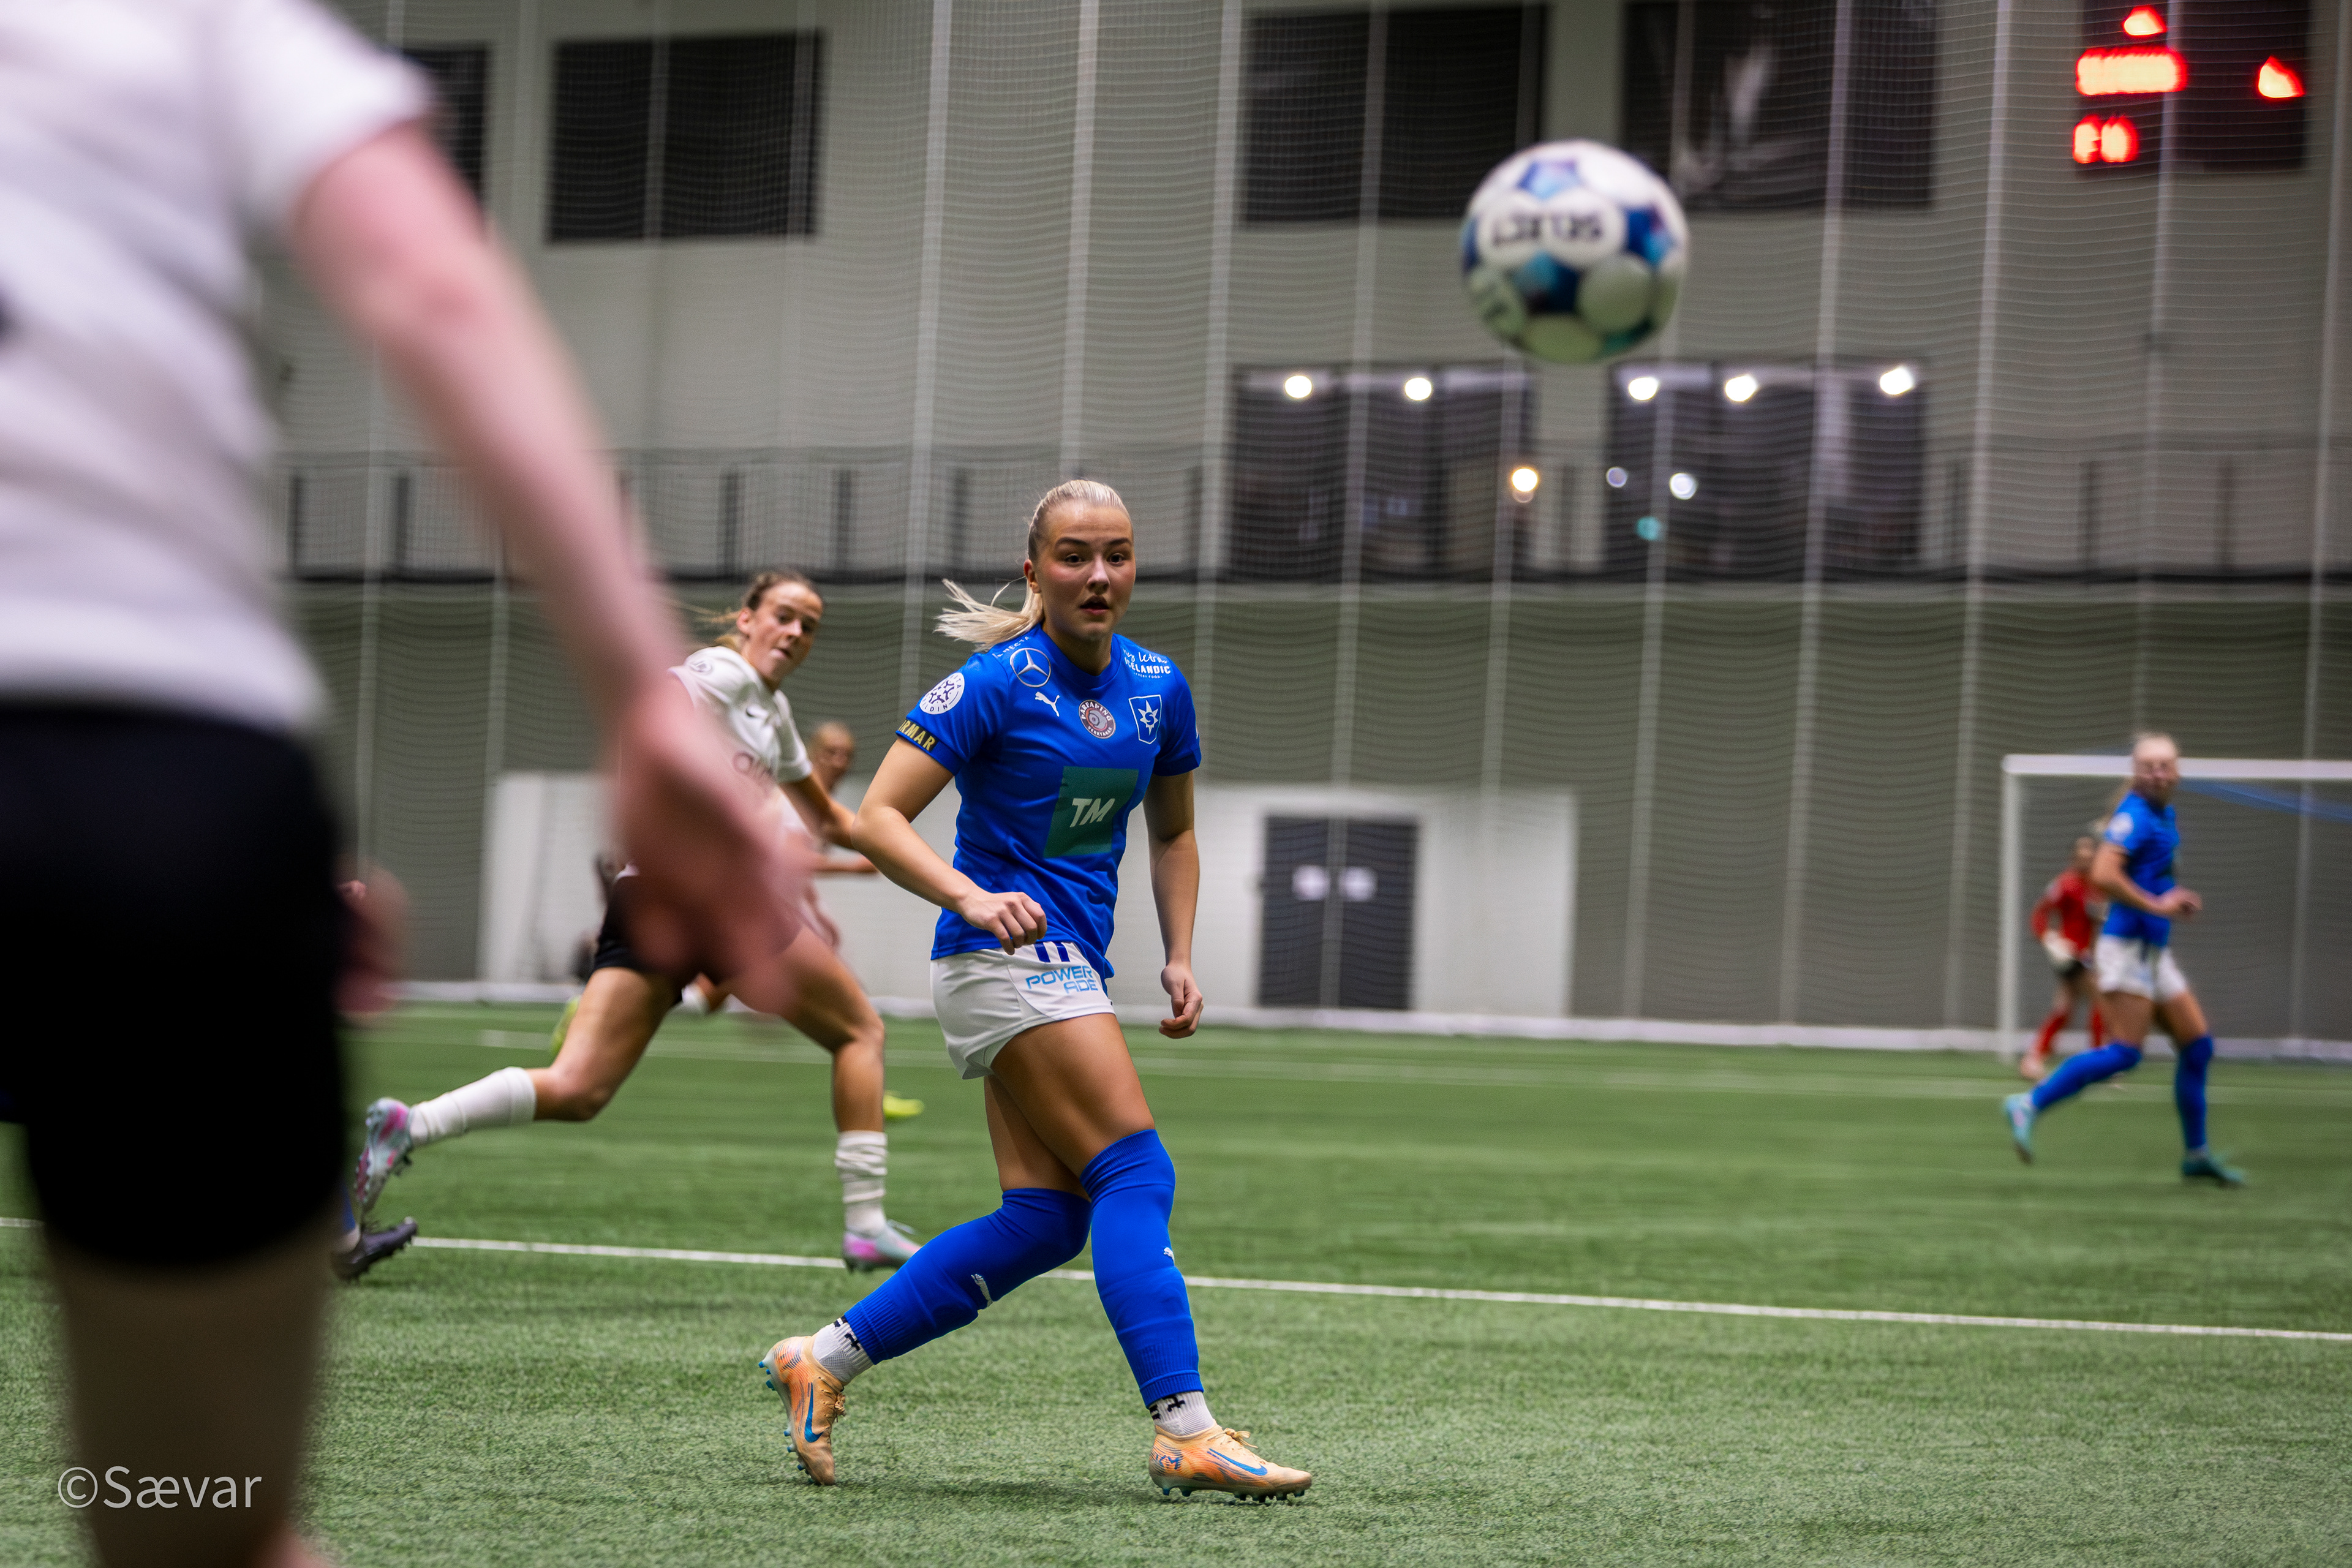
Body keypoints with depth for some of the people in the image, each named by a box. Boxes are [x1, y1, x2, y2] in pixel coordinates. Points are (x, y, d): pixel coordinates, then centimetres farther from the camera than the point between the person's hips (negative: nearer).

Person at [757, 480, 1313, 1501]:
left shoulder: (1157, 688, 9)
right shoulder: (994, 684, -11)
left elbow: (1173, 834, 23)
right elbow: (878, 818, -14)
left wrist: (1179, 958, 11)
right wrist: (974, 898, -28)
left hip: (1069, 969, 8)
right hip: (1006, 958, -8)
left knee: (1043, 1220, 2)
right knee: (1136, 1176, -16)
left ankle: (824, 1359, 10)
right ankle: (1185, 1434, -18)